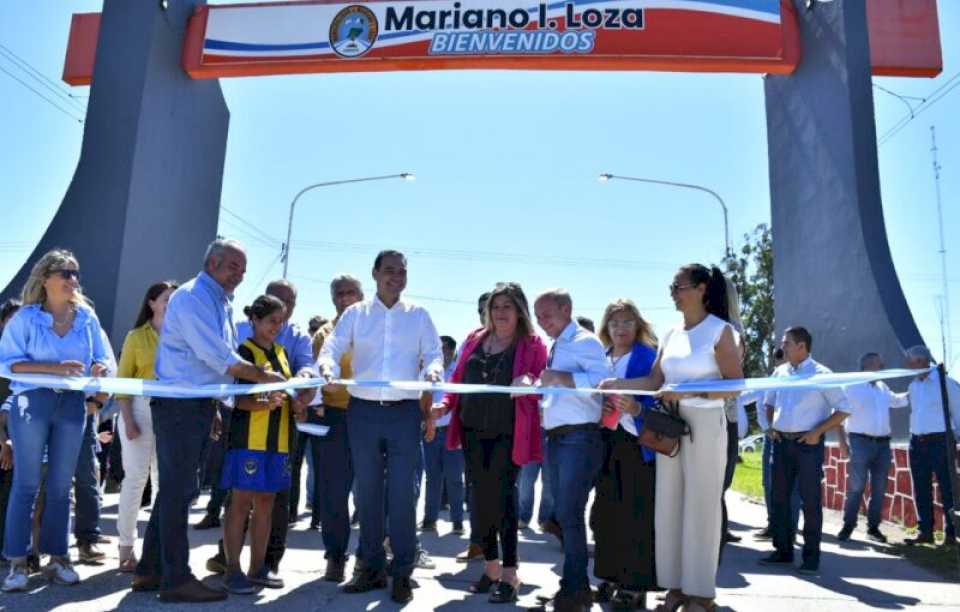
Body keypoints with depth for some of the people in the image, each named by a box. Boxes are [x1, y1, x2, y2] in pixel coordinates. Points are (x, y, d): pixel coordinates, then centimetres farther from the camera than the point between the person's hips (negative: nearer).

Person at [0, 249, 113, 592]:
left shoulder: (87, 318, 9)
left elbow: (102, 359, 12)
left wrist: (99, 368, -12)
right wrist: (54, 367, -19)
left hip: (73, 405, 3)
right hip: (32, 403, -3)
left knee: (61, 486, 8)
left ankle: (57, 557, 17)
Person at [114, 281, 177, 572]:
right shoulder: (136, 337, 3)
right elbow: (122, 381, 0)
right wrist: (128, 419, -11)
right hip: (141, 409, -3)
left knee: (164, 481, 7)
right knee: (136, 479, -2)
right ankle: (126, 547, 8)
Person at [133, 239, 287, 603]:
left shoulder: (222, 302, 17)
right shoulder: (192, 297, -13)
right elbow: (219, 357, -21)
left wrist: (214, 408, 18)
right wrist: (263, 376, -14)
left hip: (199, 405, 9)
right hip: (180, 405, -9)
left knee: (176, 489, 13)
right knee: (178, 490, -4)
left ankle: (151, 571, 23)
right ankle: (176, 579, 4)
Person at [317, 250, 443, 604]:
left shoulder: (418, 315, 8)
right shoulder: (355, 313, 8)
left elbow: (434, 353, 2)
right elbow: (332, 347, -1)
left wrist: (433, 370, -22)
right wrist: (328, 366, -24)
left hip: (405, 412, -1)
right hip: (363, 411, 1)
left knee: (402, 493, -1)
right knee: (367, 492, 8)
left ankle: (402, 573, 10)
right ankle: (373, 568, 22)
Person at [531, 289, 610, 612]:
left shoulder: (585, 341, -8)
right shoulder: (554, 348, 19)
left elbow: (601, 379, -24)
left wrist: (561, 378, -29)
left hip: (579, 437, -9)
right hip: (555, 437, 9)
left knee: (570, 514, -6)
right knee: (562, 514, 14)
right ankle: (578, 584, 27)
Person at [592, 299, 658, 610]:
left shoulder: (648, 356, -4)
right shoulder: (600, 359, 14)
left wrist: (637, 408, -26)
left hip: (637, 443, -6)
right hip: (606, 443, 6)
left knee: (636, 514, -2)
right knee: (606, 511, 10)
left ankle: (635, 584, 8)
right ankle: (611, 576, 22)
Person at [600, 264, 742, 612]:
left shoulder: (721, 331, -6)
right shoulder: (671, 335, 10)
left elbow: (736, 385, -12)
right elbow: (654, 381, 7)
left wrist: (688, 391, -20)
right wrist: (618, 384, -6)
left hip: (705, 425, -6)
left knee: (701, 507, 2)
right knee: (668, 506, 8)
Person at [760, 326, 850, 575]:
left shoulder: (821, 374, -8)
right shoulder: (779, 372, 9)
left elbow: (843, 409, -7)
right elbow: (769, 402, 25)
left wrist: (817, 432, -12)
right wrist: (771, 426, 9)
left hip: (808, 444, -6)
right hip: (782, 442, 6)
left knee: (810, 500, 0)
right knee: (779, 498, 10)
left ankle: (811, 557, 10)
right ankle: (783, 550, 22)